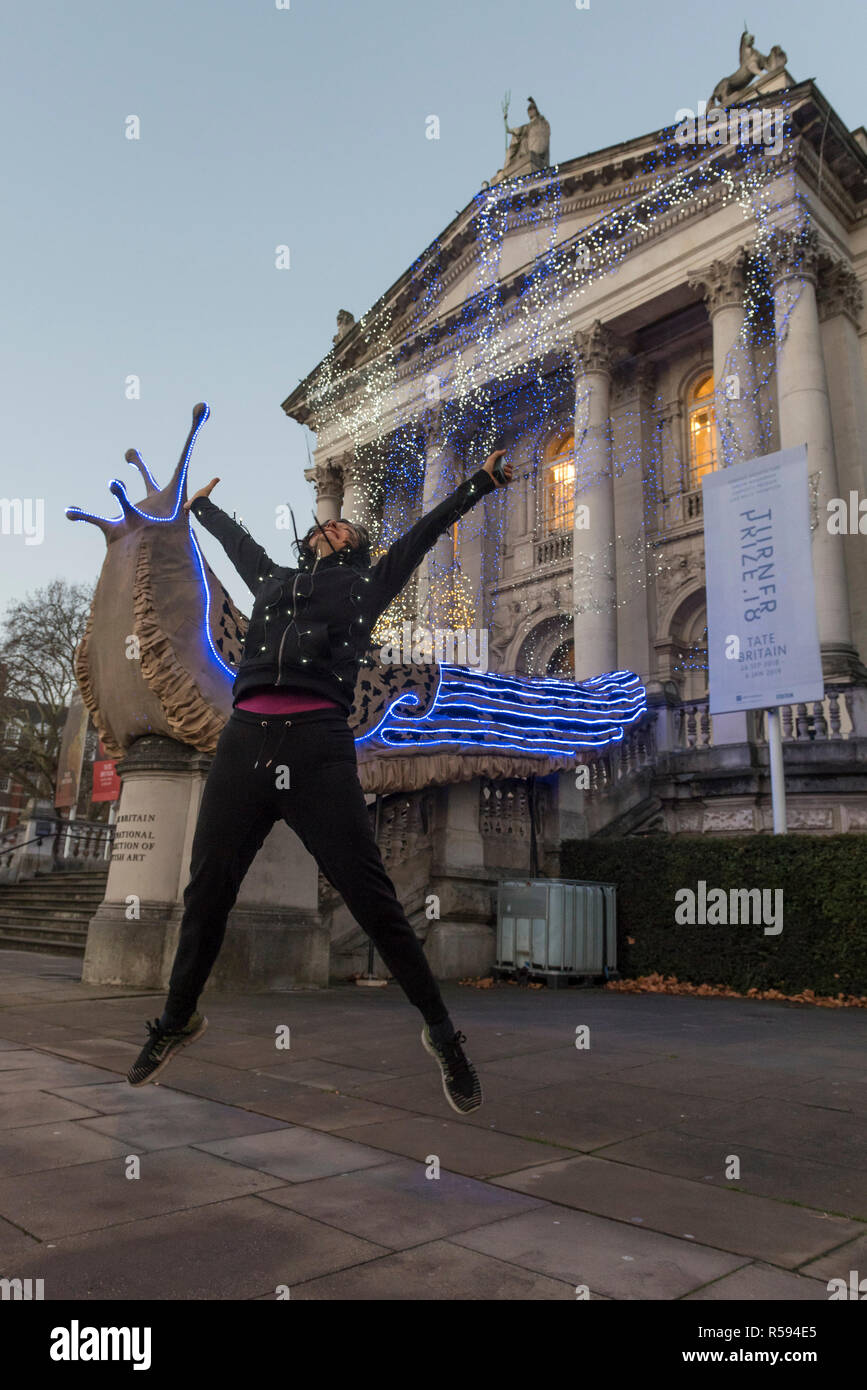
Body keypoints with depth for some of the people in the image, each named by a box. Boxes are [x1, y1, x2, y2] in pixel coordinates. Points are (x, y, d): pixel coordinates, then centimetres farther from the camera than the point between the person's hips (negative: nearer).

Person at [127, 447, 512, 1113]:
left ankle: (442, 1033, 7)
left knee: (373, 899, -6)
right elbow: (237, 539, 46)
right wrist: (203, 506, 62)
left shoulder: (365, 586, 20)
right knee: (206, 892, 10)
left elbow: (426, 532, 25)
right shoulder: (273, 579, 28)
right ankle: (179, 1020, 31)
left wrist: (482, 480, 29)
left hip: (318, 746, -3)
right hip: (243, 741, 4)